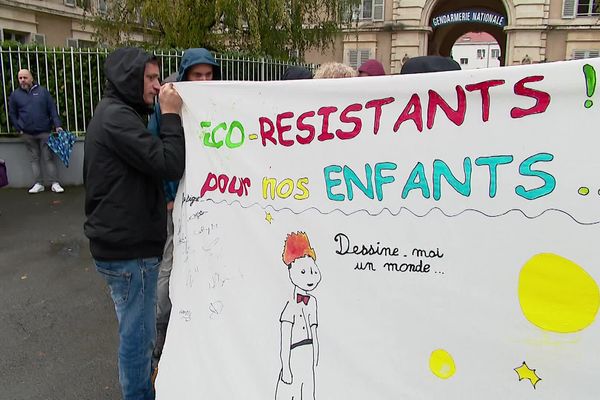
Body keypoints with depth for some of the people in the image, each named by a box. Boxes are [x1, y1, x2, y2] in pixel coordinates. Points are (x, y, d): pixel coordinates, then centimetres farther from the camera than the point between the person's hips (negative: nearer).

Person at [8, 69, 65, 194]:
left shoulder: (42, 91, 4)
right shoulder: (15, 95, 7)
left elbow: (53, 109, 2)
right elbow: (12, 115, 12)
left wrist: (57, 125, -8)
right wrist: (19, 129, 1)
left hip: (45, 132, -2)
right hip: (28, 135, 2)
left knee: (49, 158, -2)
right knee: (35, 158, 7)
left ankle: (55, 183, 0)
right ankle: (38, 184, 11)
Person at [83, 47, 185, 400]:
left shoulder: (114, 113, 15)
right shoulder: (117, 117, -18)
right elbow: (170, 166, -24)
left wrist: (158, 203, 7)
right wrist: (171, 115, -16)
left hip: (121, 241, 10)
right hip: (129, 249, -10)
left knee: (139, 330, 24)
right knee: (138, 334, 5)